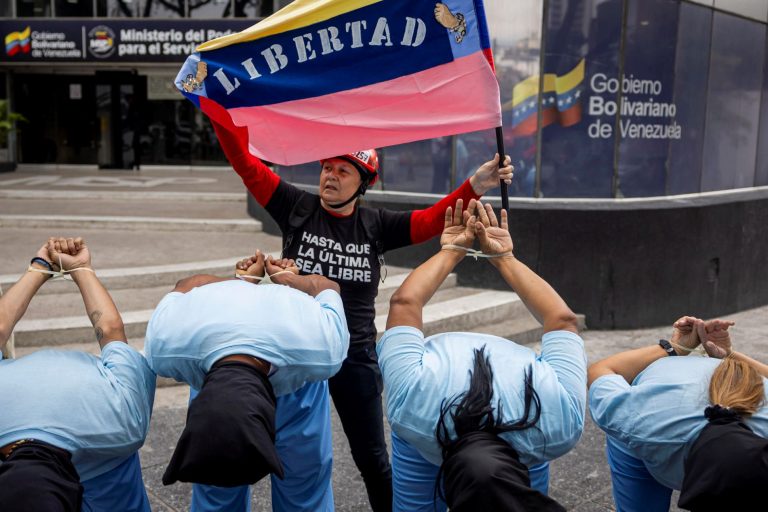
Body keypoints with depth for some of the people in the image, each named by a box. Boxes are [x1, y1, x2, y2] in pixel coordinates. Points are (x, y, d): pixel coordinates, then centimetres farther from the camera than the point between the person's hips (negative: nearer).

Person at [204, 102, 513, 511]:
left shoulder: (376, 225, 0)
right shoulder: (297, 209, -3)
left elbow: (432, 221, -8)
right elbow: (245, 162, -8)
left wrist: (474, 186, -21)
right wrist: (219, 106, -17)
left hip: (356, 356, 0)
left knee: (372, 458, 13)